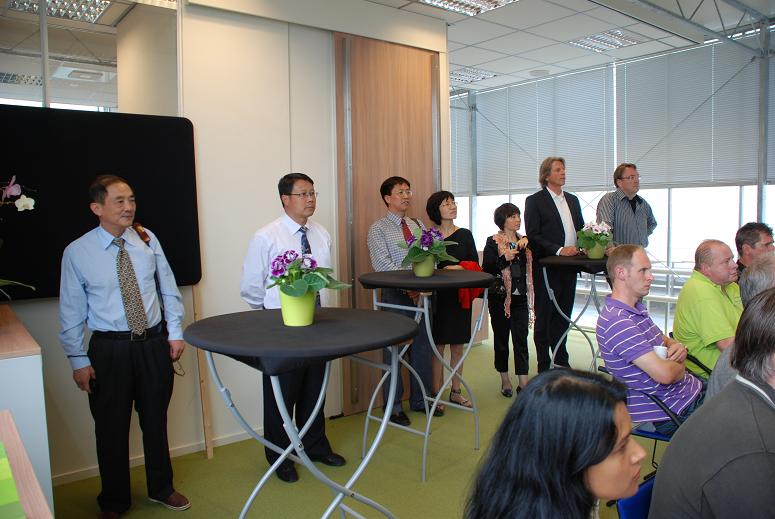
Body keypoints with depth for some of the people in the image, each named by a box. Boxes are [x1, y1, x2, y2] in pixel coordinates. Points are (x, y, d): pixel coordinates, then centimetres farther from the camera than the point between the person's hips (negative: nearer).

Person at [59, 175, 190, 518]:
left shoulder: (147, 240, -2)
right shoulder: (77, 253, -8)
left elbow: (168, 289, 5)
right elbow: (71, 312, -4)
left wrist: (175, 332, 1)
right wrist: (78, 360, -4)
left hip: (155, 344, 2)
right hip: (109, 349, -2)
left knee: (156, 422, 17)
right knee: (111, 428, 11)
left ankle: (161, 489, 39)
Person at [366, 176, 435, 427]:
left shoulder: (419, 225, 13)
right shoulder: (378, 228, -3)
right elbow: (381, 264, -15)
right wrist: (408, 285, -21)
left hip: (421, 294, 5)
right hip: (395, 295, -5)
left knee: (422, 347, 13)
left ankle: (420, 399, 30)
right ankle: (393, 406, 17)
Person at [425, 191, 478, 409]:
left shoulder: (465, 235, 7)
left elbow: (475, 265, 6)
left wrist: (459, 267, -13)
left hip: (460, 294, 3)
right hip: (437, 295, -3)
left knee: (458, 347, 10)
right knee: (438, 346, 1)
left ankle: (455, 391, 22)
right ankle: (436, 393, 12)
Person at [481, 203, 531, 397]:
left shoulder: (524, 241, 11)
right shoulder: (493, 241, -3)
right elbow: (486, 268, -10)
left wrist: (526, 243, -6)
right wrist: (504, 259, -21)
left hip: (520, 297, 3)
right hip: (500, 297, -3)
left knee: (521, 339, 1)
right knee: (501, 338, 8)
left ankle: (523, 382, 5)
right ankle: (505, 380, 21)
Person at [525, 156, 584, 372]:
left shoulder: (572, 200, 16)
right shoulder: (534, 201, -4)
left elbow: (581, 229, 20)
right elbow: (533, 236, -12)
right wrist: (558, 250, -20)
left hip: (569, 268, 6)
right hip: (547, 268, -6)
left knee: (563, 315, 14)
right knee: (544, 317, 1)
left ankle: (561, 359, 27)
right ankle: (544, 366, 9)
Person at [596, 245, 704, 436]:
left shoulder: (636, 307, 7)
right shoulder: (616, 322, -28)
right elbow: (664, 374, -32)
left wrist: (677, 347, -4)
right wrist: (680, 366, -8)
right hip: (675, 411, -10)